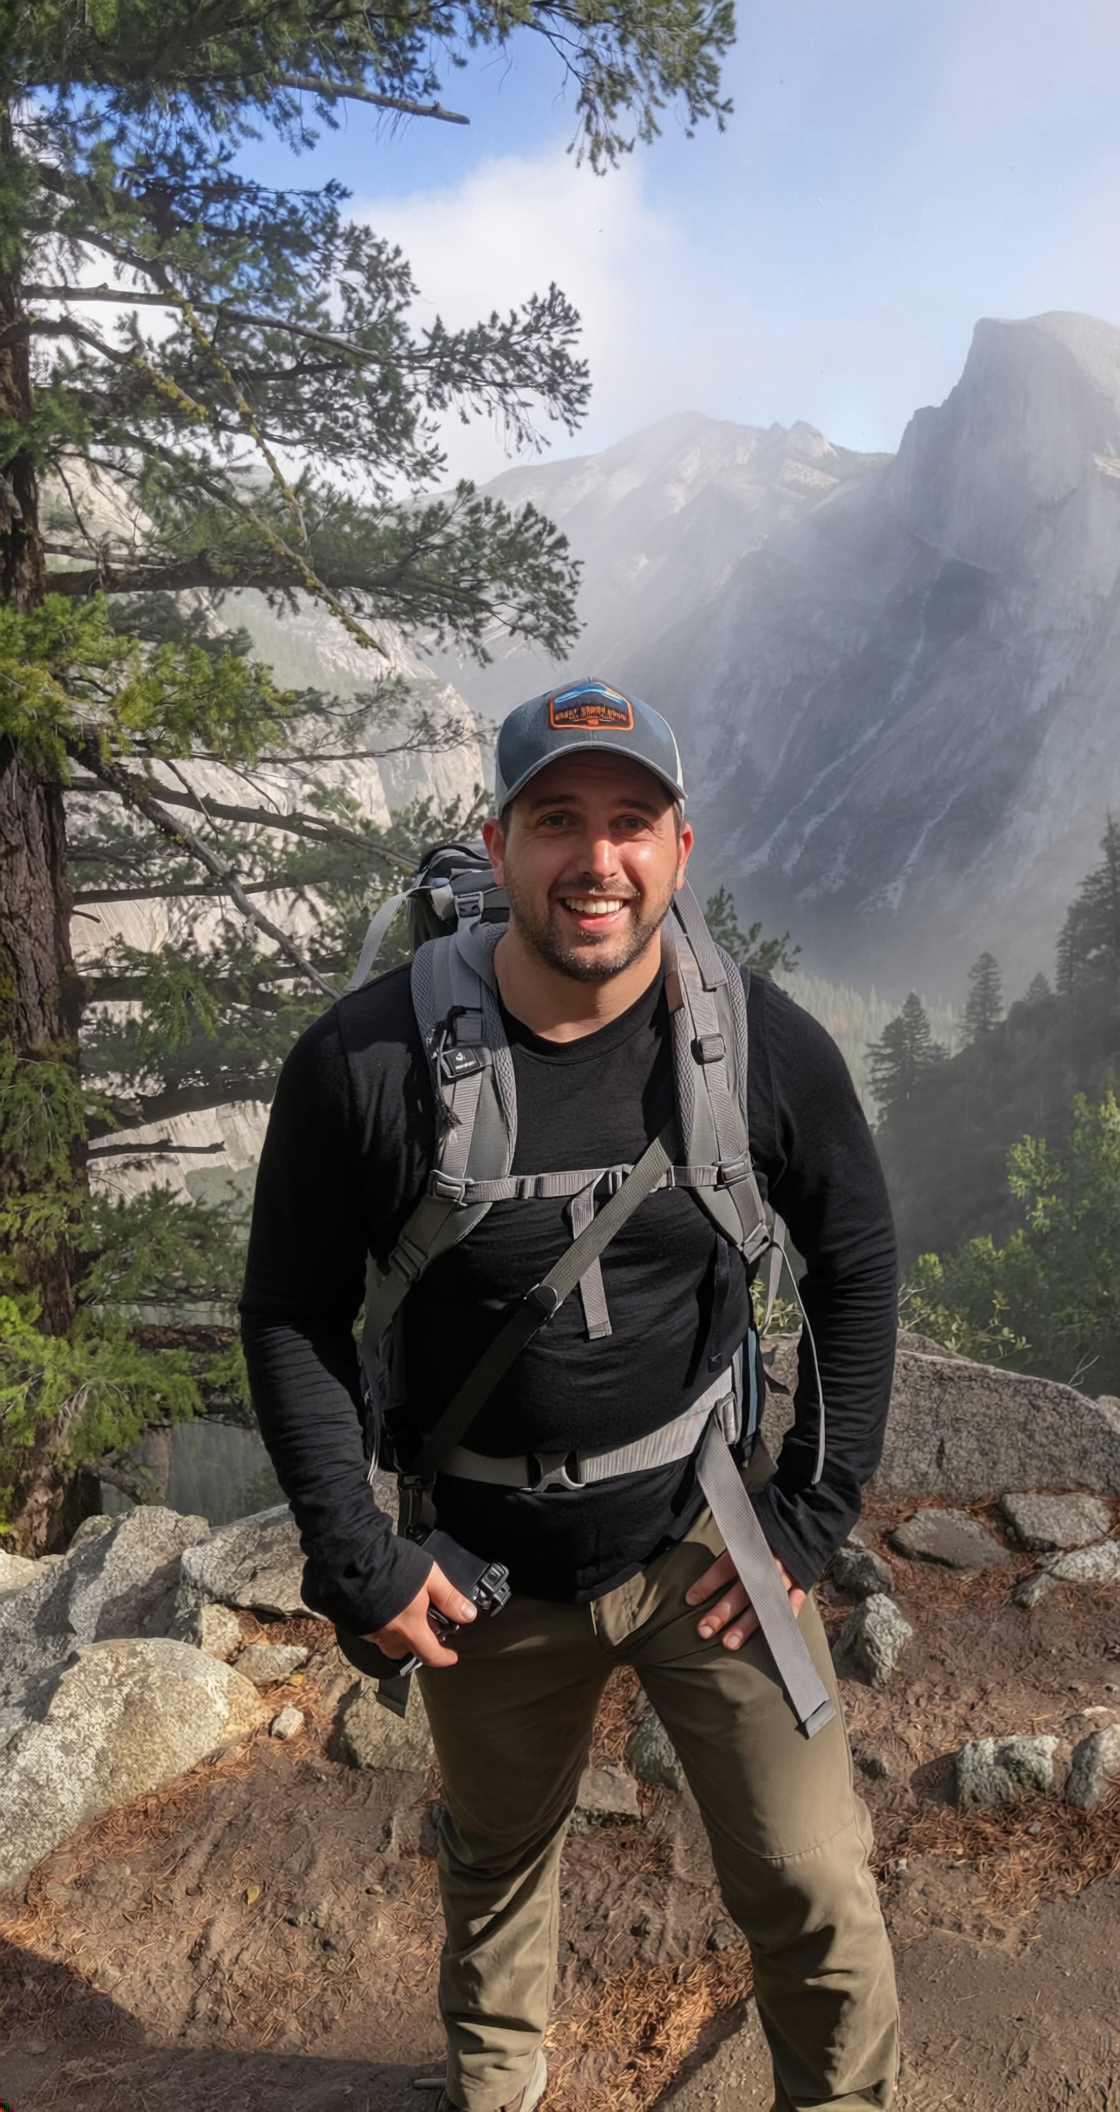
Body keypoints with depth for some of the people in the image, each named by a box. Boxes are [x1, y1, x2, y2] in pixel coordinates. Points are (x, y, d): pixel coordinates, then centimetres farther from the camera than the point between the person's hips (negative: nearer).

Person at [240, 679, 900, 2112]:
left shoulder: (767, 1048, -15)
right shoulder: (365, 1060, -19)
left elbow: (856, 1266, -1)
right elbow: (290, 1311, -8)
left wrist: (814, 1513, -3)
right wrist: (354, 1559, -9)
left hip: (703, 1534, 0)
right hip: (484, 1563, 1)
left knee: (811, 1885, 5)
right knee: (496, 1861, 24)